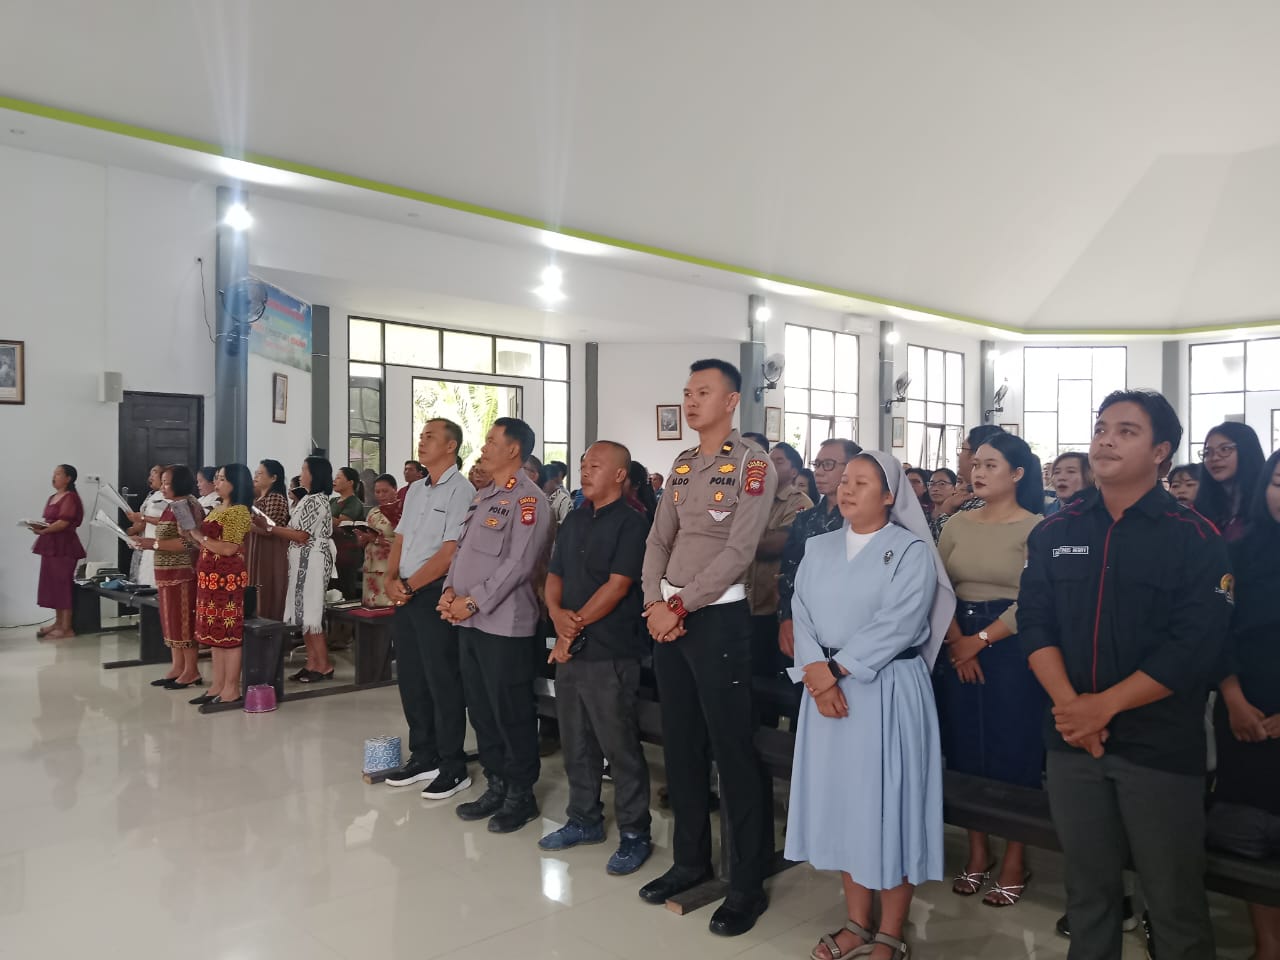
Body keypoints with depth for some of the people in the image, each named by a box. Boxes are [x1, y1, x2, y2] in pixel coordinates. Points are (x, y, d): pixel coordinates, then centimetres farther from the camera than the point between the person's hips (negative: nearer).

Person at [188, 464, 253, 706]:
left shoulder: (239, 511, -12)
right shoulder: (218, 509, 18)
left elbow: (229, 549, -19)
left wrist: (200, 536, -13)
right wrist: (191, 534, 10)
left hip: (228, 578, -10)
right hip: (210, 577, 10)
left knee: (230, 633, -5)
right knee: (215, 632, 12)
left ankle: (231, 690, 0)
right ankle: (218, 686, 18)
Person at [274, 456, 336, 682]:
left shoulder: (317, 501, -14)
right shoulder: (310, 499, 17)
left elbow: (302, 536, -17)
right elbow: (298, 531, 14)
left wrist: (269, 528, -14)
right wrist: (272, 527, 4)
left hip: (312, 561, -10)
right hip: (303, 561, 10)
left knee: (310, 612, -7)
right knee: (304, 612, 9)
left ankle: (324, 665, -1)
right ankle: (312, 663, 13)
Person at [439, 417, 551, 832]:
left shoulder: (527, 500, -12)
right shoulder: (482, 496, 17)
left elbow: (517, 564, -19)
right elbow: (462, 549, 19)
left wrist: (472, 601, -17)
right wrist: (450, 590, 2)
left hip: (504, 623, -9)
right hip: (470, 622, 9)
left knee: (512, 713, 1)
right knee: (481, 710, 15)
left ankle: (521, 795, 15)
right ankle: (496, 786, 28)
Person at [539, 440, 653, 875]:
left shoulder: (630, 522, -9)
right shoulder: (575, 519, 14)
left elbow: (617, 585, -16)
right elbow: (554, 575, 13)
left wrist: (577, 625, -13)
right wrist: (558, 614, -7)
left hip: (610, 653, -8)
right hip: (569, 648, 8)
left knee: (619, 746, -1)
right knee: (575, 742, 16)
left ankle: (634, 834, 12)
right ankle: (583, 819, 31)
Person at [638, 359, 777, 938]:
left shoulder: (753, 465, -9)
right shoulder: (682, 465, 13)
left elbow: (738, 552, -17)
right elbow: (658, 540, 11)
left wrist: (680, 606, -16)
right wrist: (655, 602, -4)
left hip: (718, 618, -7)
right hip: (668, 618, 7)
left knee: (732, 751, 0)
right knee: (679, 745, 15)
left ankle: (748, 883, 13)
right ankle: (691, 859, 30)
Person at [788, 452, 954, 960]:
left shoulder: (911, 551, -6)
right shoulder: (818, 548, 10)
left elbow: (897, 625, -17)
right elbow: (802, 613, 1)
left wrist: (835, 669, -19)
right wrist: (815, 671, -15)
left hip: (887, 689, -5)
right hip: (827, 687, 5)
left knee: (886, 803, 3)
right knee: (840, 802, 12)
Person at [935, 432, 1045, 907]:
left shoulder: (1036, 528, -7)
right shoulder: (957, 524, 8)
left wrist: (980, 640, -14)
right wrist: (957, 641, -8)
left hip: (1011, 648, -5)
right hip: (958, 648, 5)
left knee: (1014, 754, 3)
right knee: (964, 750, 10)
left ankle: (1015, 860, 19)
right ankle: (977, 853, 25)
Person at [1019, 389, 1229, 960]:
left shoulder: (1195, 538, -5)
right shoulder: (1055, 532, 6)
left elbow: (1196, 645, -13)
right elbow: (1035, 621, 1)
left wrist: (1105, 704, -17)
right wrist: (1069, 704, -13)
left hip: (1161, 745, -3)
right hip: (1072, 739, 3)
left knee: (1174, 899, 8)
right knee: (1087, 889, 16)